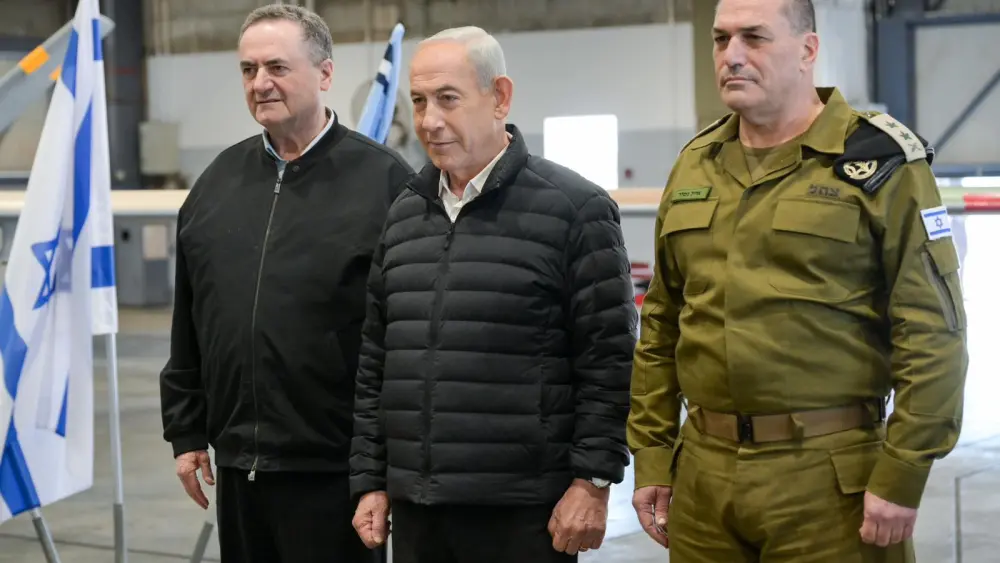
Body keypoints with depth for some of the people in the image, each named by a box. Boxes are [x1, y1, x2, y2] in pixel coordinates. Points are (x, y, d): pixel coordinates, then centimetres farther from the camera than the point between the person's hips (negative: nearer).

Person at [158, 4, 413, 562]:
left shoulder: (382, 180, -7)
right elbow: (188, 328, 16)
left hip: (332, 468, -5)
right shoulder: (219, 181, 11)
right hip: (239, 460, 6)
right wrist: (187, 433, 13)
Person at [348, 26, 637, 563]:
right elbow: (374, 363, 16)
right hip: (415, 508, 6)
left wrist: (592, 481, -12)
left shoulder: (575, 209, -5)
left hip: (524, 512, -5)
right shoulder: (403, 215, 13)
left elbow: (609, 360, -8)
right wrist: (370, 480, 12)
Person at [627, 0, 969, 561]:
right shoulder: (693, 168, 12)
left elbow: (932, 337, -9)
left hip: (829, 478, -5)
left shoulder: (880, 163, -5)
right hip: (702, 474, 5)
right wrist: (652, 458, 11)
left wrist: (901, 477, -13)